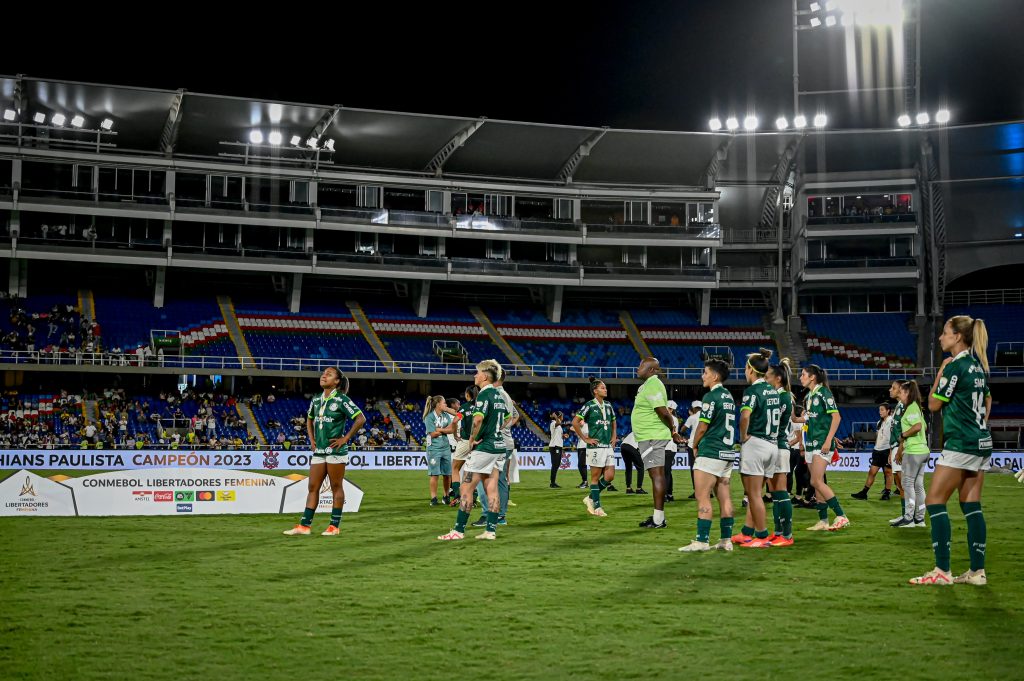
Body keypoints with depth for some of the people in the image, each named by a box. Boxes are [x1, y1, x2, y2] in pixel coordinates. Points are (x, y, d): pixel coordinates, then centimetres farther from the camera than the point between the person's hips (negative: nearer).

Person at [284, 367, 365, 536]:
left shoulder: (342, 400, -8)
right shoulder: (316, 400, 12)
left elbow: (361, 419, -12)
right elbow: (309, 419, 29)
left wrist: (346, 438, -12)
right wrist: (311, 439, 16)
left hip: (336, 451, -7)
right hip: (318, 450, 7)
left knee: (336, 487, 0)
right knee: (313, 487, 5)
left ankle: (334, 526, 5)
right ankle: (304, 525, 6)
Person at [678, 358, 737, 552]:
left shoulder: (711, 397, -12)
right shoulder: (729, 396, 15)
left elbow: (703, 427, -13)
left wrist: (694, 445, 4)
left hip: (710, 453, -9)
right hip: (728, 452, 9)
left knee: (703, 497, -6)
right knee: (724, 496, 8)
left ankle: (702, 540, -8)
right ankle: (726, 540, 8)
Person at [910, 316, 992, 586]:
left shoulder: (955, 366, -14)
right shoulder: (978, 365, 12)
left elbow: (933, 404, -9)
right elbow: (987, 401, 22)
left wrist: (940, 371, -2)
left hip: (960, 444, -9)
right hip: (982, 443, 9)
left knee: (934, 501, -4)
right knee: (972, 506, 9)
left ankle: (942, 571, -5)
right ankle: (977, 571, 8)